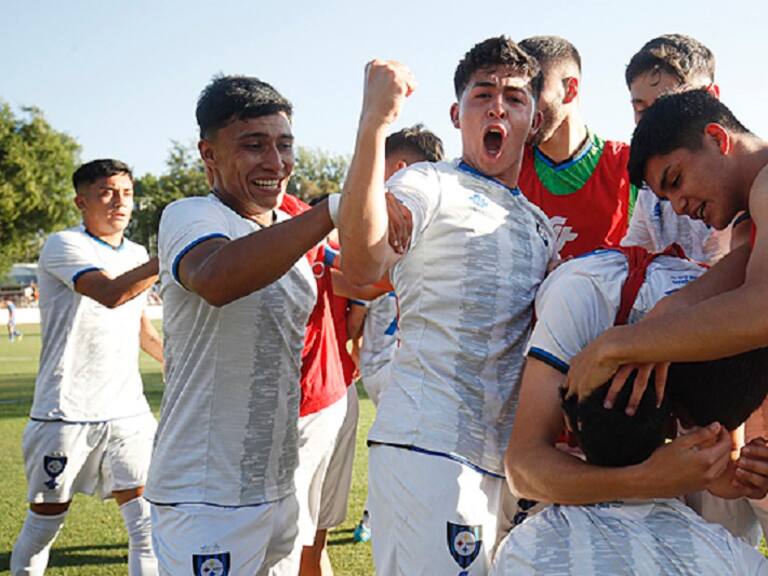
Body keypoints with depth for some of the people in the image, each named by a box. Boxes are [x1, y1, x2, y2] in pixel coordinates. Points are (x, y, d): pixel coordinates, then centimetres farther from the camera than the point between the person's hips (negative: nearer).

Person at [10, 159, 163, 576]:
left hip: (127, 410, 5)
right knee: (45, 521, 9)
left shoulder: (136, 255, 12)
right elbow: (111, 294, -29)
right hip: (67, 411, -5)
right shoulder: (63, 246, -10)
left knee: (148, 522, -4)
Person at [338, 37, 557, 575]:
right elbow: (362, 267, -22)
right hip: (427, 445, -7)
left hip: (504, 456, 8)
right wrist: (373, 124, -28)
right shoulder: (427, 184, -1)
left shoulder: (540, 225, 21)